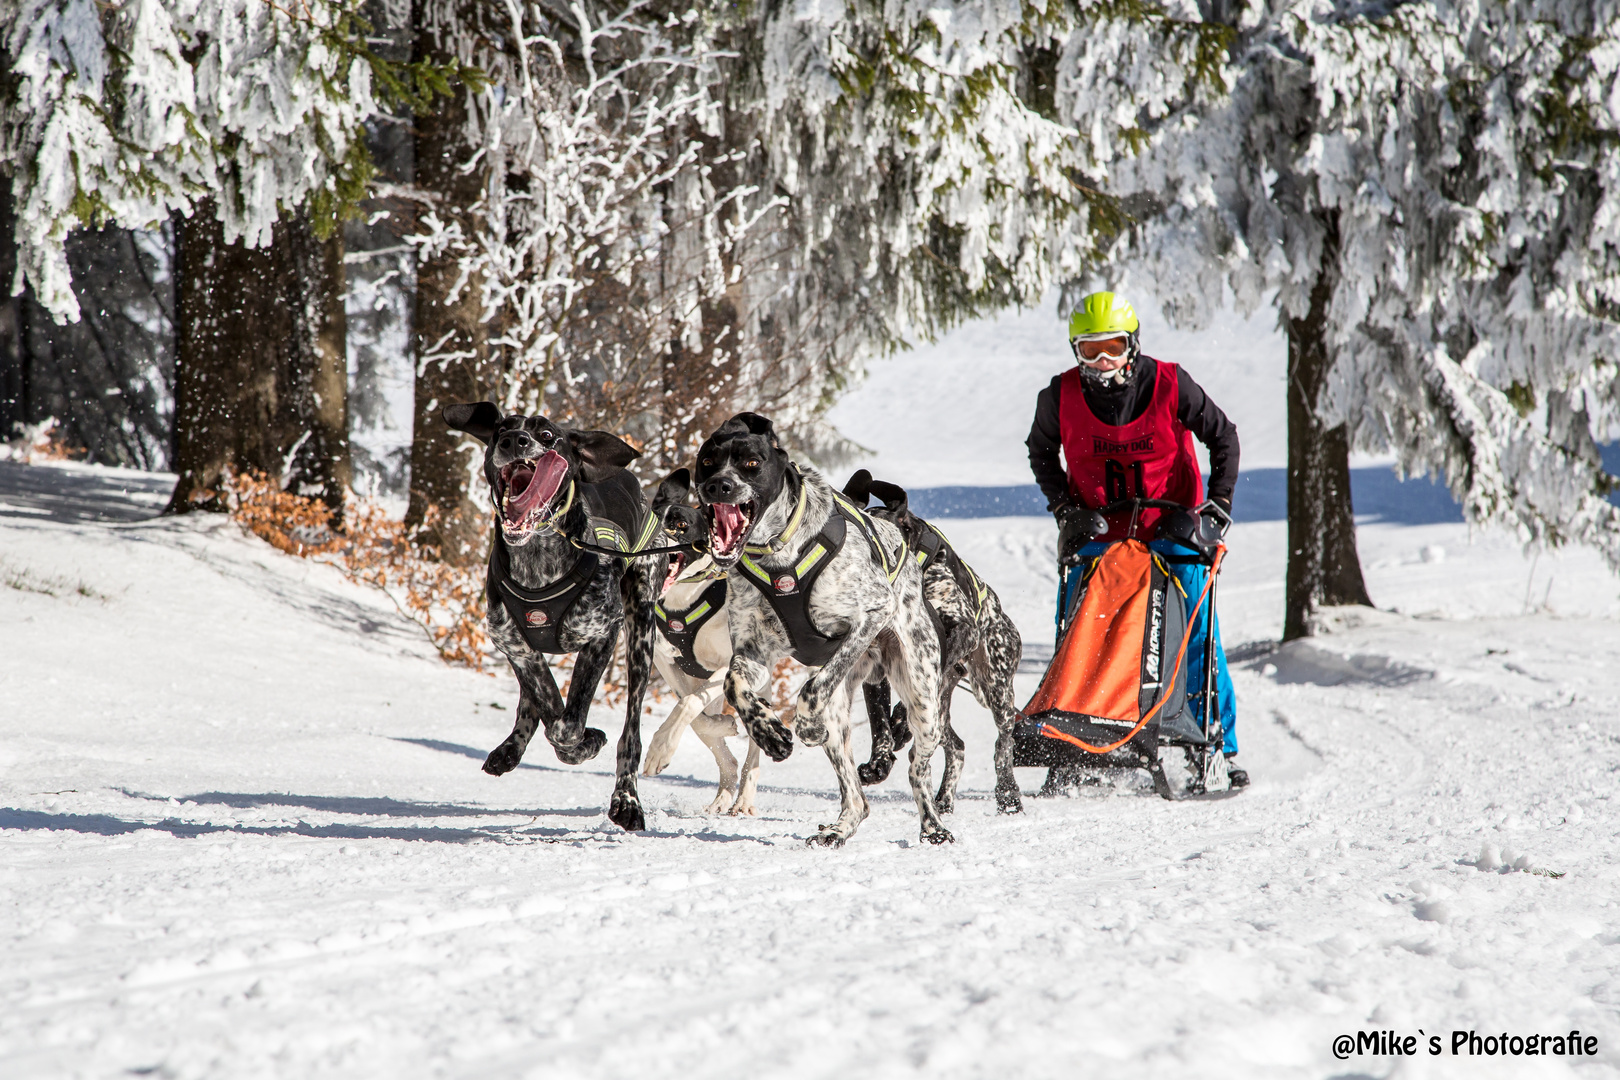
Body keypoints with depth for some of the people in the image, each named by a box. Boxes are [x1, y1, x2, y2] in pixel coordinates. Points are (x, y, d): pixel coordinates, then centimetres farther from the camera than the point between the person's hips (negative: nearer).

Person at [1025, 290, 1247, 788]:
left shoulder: (1170, 385, -12)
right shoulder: (1061, 396, -8)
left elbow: (1223, 436, 0)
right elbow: (1041, 452, 11)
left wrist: (1218, 503, -8)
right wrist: (1064, 506, -1)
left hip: (1171, 528, -2)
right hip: (1098, 531, 2)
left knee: (1197, 635, -6)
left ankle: (1221, 744, 2)